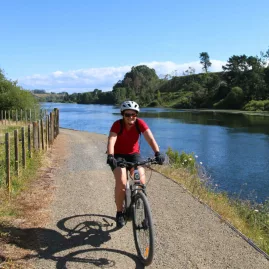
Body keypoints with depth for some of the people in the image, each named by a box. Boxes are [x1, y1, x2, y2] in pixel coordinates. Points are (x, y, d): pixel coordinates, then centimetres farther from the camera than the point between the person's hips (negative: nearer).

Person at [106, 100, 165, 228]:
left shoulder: (140, 123, -16)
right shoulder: (117, 124, -21)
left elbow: (150, 138, -28)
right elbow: (111, 141, -34)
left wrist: (158, 153, -43)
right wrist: (110, 156, -52)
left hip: (134, 154, 2)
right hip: (118, 155, -2)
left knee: (141, 181, -17)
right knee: (121, 182, -22)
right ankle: (119, 213, -4)